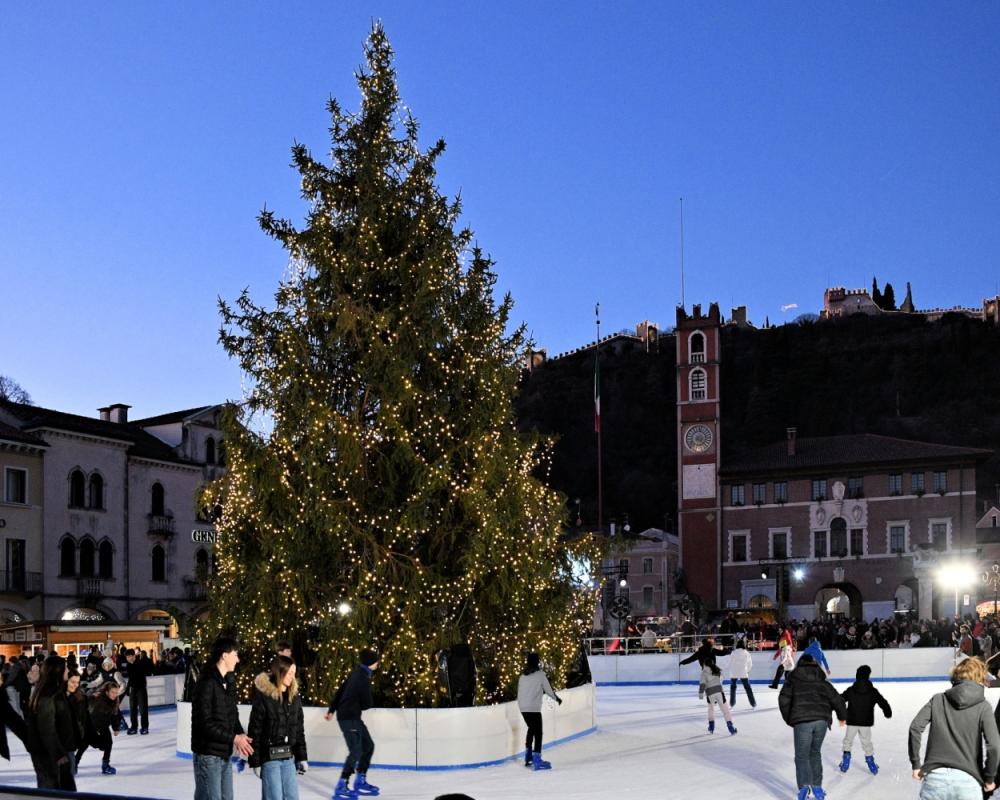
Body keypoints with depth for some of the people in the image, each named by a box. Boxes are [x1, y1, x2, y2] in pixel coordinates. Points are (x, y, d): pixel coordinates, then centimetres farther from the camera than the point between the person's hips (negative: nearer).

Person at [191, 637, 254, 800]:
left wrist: (240, 734, -3)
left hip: (225, 753, 9)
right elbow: (205, 724, -22)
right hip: (208, 754, -9)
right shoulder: (206, 684, -19)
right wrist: (233, 738, -20)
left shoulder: (229, 682, 10)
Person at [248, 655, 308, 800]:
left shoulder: (294, 697, 5)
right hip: (269, 756, -6)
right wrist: (255, 762, -10)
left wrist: (302, 757, 10)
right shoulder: (263, 696, -13)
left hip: (288, 757, 6)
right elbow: (255, 731, -11)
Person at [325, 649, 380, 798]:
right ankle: (341, 787, -9)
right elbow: (367, 703, -15)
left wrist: (331, 709, 23)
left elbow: (341, 690, 15)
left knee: (368, 745, 15)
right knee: (356, 751, -11)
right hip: (349, 718, -10)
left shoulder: (357, 672, 7)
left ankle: (360, 782, 23)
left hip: (352, 717, 10)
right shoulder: (363, 678, -22)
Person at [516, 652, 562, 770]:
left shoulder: (523, 675, 10)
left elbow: (521, 690, 14)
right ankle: (537, 760, -14)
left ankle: (528, 756, 33)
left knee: (531, 729, 25)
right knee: (538, 733, -5)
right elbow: (548, 689, 1)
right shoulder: (540, 674, -5)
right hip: (533, 708, -7)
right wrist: (557, 698, 20)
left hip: (522, 707, 7)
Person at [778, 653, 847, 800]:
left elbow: (784, 700, 0)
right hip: (821, 720, 3)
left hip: (802, 721, -3)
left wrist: (789, 719, 11)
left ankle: (804, 785, -16)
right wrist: (842, 716, 36)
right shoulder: (823, 682, 20)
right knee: (815, 753, 21)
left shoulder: (792, 681, 12)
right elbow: (837, 700, 19)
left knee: (802, 755, 3)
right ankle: (817, 785, 18)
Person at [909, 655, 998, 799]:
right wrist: (989, 778, 7)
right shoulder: (982, 706, 3)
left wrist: (916, 764, 8)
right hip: (967, 781, -2)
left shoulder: (938, 699, 9)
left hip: (935, 777, 2)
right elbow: (994, 746, -7)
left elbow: (915, 727, 0)